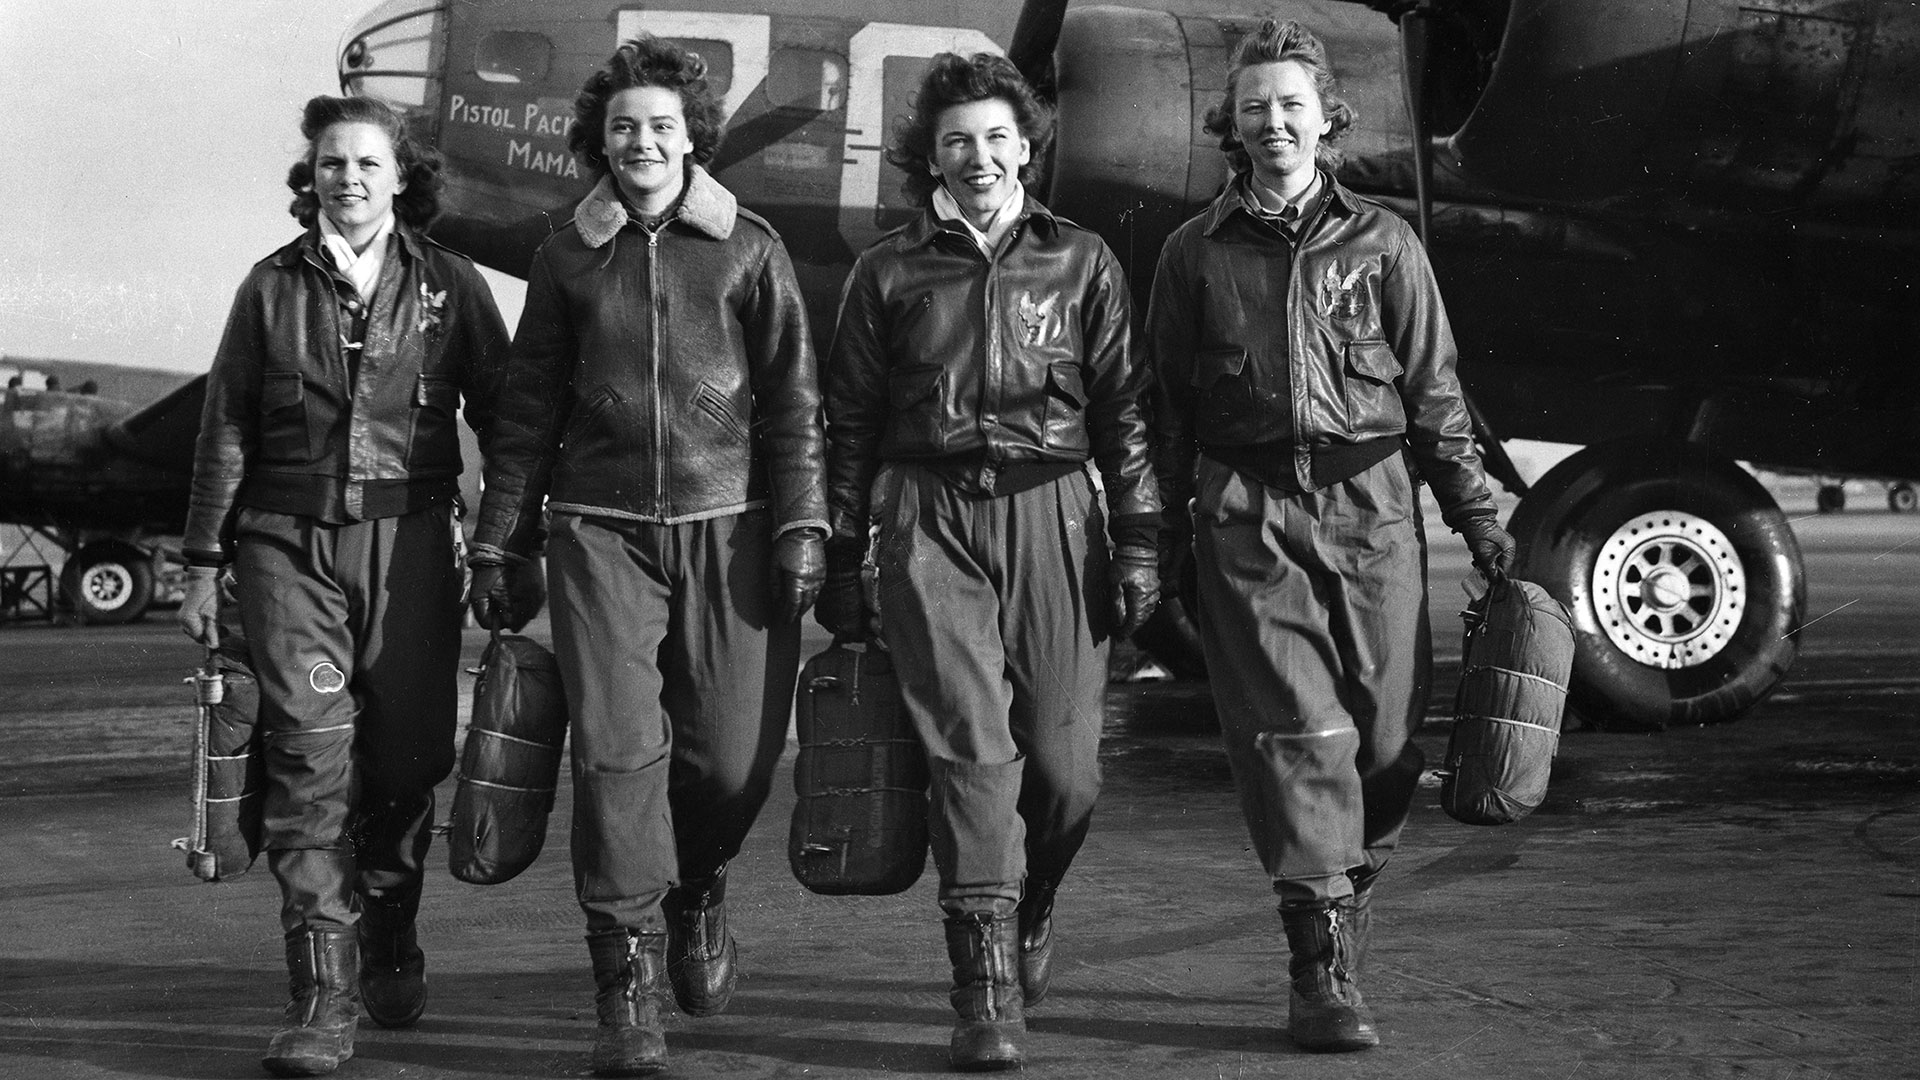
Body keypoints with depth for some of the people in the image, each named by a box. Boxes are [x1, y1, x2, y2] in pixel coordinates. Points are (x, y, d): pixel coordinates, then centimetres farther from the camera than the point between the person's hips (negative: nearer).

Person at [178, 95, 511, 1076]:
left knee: (408, 750, 3)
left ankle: (389, 941, 29)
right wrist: (204, 566, 8)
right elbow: (224, 433, 10)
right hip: (290, 543, 0)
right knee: (309, 753, -10)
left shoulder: (448, 285, 7)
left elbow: (500, 415, 9)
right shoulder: (273, 287, 8)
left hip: (409, 540, 0)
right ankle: (323, 1001, -10)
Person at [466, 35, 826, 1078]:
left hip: (726, 525, 0)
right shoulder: (567, 256, 9)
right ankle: (627, 979, -1)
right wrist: (497, 543, 10)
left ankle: (695, 894, 32)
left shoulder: (749, 248, 5)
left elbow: (792, 399, 5)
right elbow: (527, 411, 13)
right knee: (617, 745, -9)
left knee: (732, 755, -1)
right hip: (600, 528, 0)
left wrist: (800, 527, -3)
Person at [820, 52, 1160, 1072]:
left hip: (1050, 514, 1)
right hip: (929, 519, -1)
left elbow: (1121, 411, 9)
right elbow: (851, 420, 11)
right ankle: (985, 990, -9)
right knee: (971, 743, -11)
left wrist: (1137, 541, 3)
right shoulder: (889, 271, 9)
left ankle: (1028, 911, 31)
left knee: (1063, 762, -1)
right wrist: (840, 557, 8)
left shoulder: (1081, 261, 10)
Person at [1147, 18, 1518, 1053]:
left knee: (1386, 734, 3)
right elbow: (1167, 411, 12)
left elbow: (1434, 392, 11)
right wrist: (1162, 543, 9)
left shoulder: (1382, 242, 10)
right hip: (1247, 515, -1)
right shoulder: (1195, 253, 10)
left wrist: (1476, 512, 5)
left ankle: (1346, 899, 26)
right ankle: (1322, 967, -6)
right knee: (1297, 733, -8)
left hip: (1371, 505, 1)